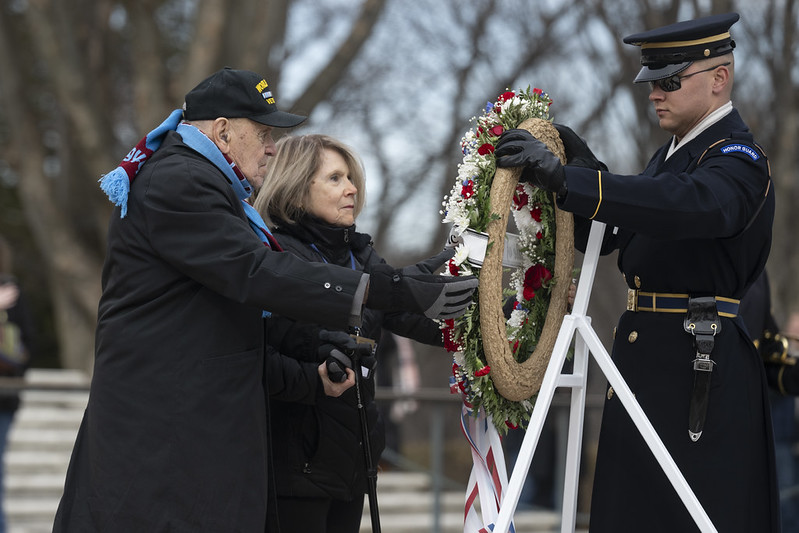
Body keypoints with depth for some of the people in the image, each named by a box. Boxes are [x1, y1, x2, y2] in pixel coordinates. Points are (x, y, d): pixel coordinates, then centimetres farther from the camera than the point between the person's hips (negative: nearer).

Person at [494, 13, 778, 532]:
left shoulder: (739, 158, -12)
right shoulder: (673, 154, 18)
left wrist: (565, 178, -41)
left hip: (700, 367, -9)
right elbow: (601, 235, 17)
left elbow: (693, 206, -35)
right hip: (646, 362, 9)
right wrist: (583, 167, -3)